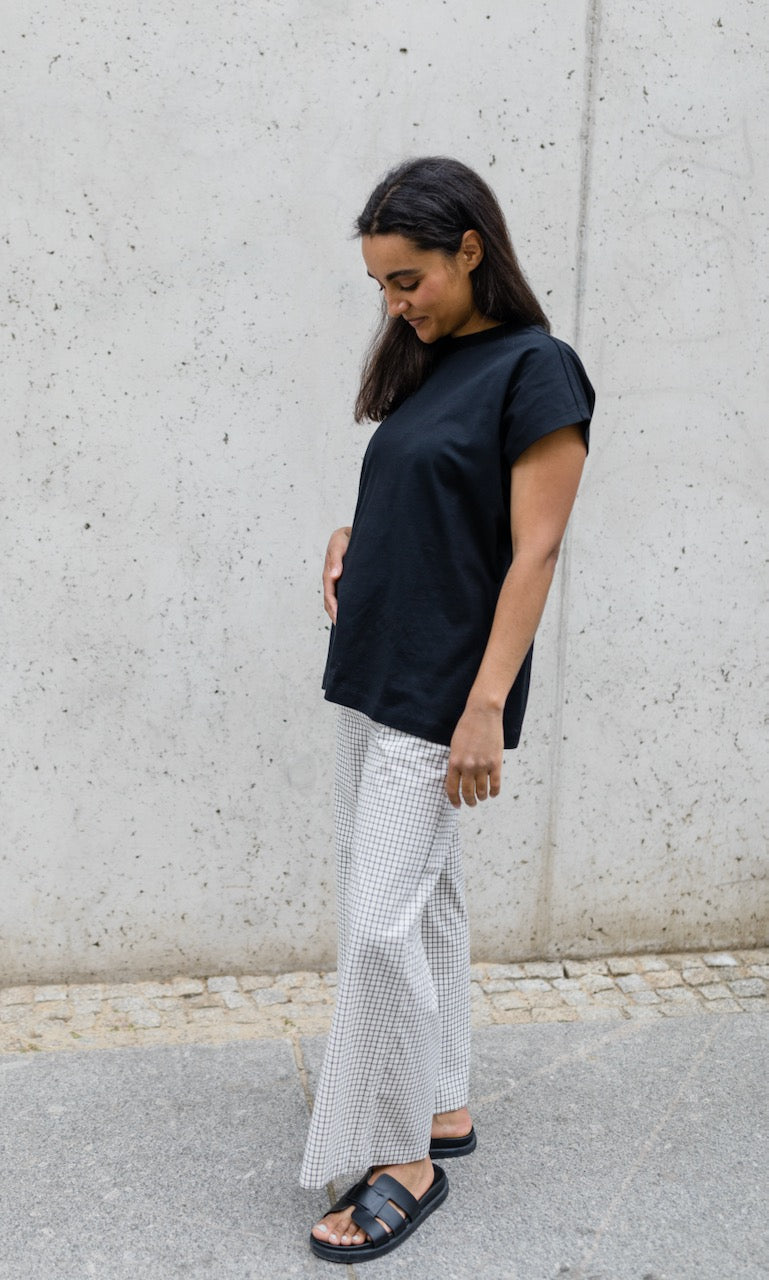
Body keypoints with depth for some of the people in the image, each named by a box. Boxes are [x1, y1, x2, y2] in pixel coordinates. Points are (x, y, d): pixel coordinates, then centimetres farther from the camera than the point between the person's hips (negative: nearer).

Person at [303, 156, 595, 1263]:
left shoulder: (535, 371, -12)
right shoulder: (429, 368, 13)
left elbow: (534, 552, -16)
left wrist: (486, 707, -19)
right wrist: (353, 543, 5)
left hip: (442, 699, -8)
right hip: (374, 683, 8)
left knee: (383, 922, -7)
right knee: (425, 904, 15)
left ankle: (404, 1162, 7)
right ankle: (443, 1106, 29)